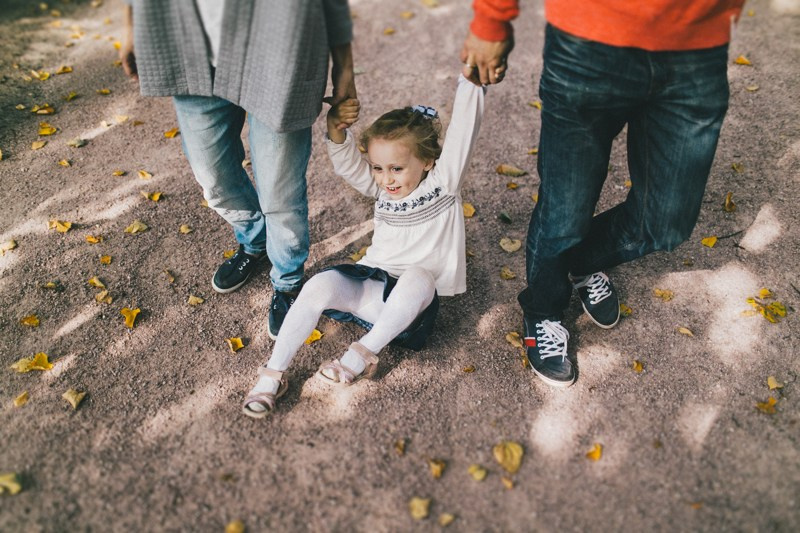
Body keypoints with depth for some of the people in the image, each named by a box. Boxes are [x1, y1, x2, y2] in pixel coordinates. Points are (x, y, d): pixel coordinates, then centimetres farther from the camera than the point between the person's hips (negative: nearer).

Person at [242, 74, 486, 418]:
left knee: (418, 277, -39)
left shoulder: (443, 181, -1)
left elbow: (464, 126, -13)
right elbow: (348, 166, -4)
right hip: (371, 284, 4)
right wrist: (337, 132, -23)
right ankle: (273, 373, -19)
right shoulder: (383, 189, 11)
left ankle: (363, 354, -31)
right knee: (322, 284, -25)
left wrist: (469, 78, -22)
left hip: (414, 299, -4)